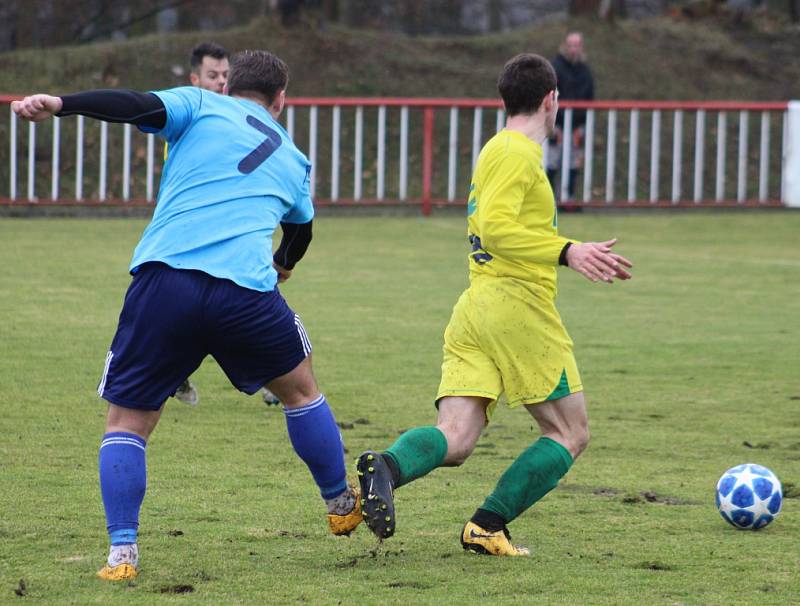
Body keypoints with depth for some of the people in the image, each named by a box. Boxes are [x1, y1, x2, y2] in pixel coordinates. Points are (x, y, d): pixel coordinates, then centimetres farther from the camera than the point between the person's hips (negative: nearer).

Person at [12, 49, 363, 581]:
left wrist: (59, 104, -13)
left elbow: (141, 106, -5)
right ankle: (343, 508, 41)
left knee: (126, 421, 11)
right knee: (301, 388, 29)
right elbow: (301, 231, 45)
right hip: (246, 291, 2)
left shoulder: (201, 105, 16)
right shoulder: (293, 159, 26)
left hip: (162, 282, -2)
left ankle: (122, 553, -3)